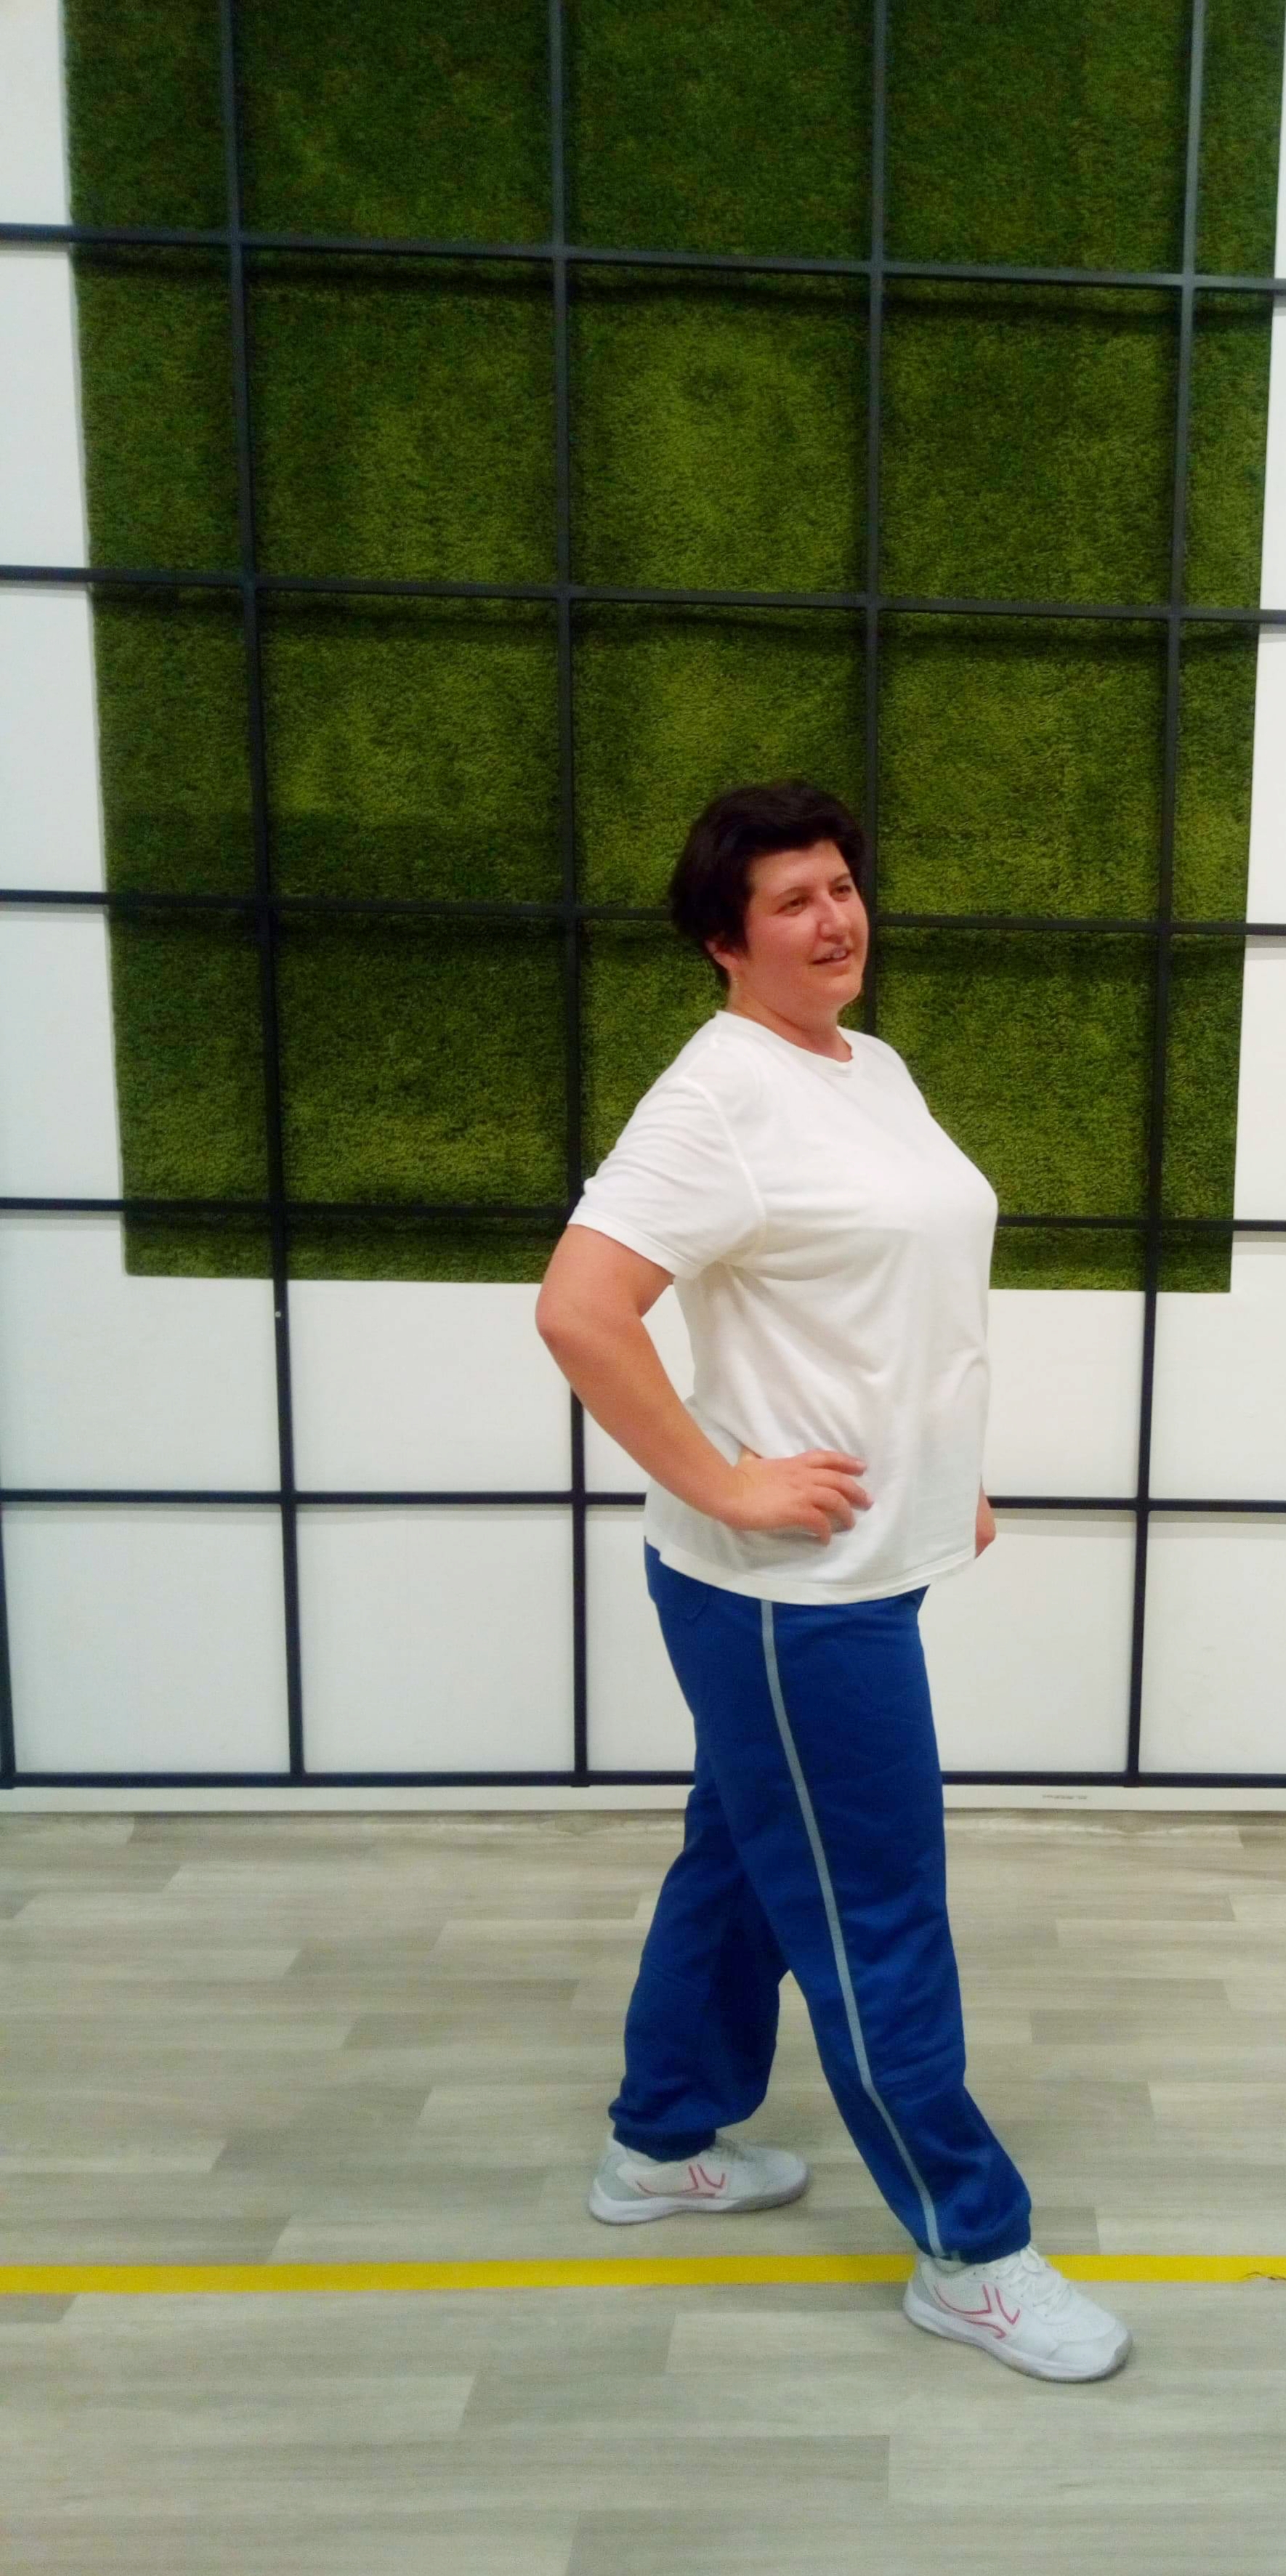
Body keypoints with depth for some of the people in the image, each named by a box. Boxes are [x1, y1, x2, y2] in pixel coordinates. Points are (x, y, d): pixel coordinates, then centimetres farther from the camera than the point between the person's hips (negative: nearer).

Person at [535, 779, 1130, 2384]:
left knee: (744, 1863, 21)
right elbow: (576, 1311, -26)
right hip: (790, 1587, -9)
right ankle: (970, 2251, 24)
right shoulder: (720, 1094, -18)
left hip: (868, 1563, 9)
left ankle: (662, 2145, 40)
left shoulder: (879, 1071, 11)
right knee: (877, 1919, 5)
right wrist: (726, 1483, -22)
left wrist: (949, 1467, 17)